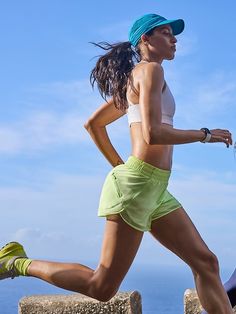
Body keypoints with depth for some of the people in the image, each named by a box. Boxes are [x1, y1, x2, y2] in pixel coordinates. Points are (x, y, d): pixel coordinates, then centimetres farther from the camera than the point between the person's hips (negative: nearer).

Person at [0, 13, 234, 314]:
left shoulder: (132, 81, 22)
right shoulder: (150, 69, -5)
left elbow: (92, 124, 26)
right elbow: (152, 134, -19)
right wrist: (206, 134, -8)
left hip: (155, 191, 10)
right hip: (137, 184, -10)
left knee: (206, 262, 4)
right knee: (102, 287, -3)